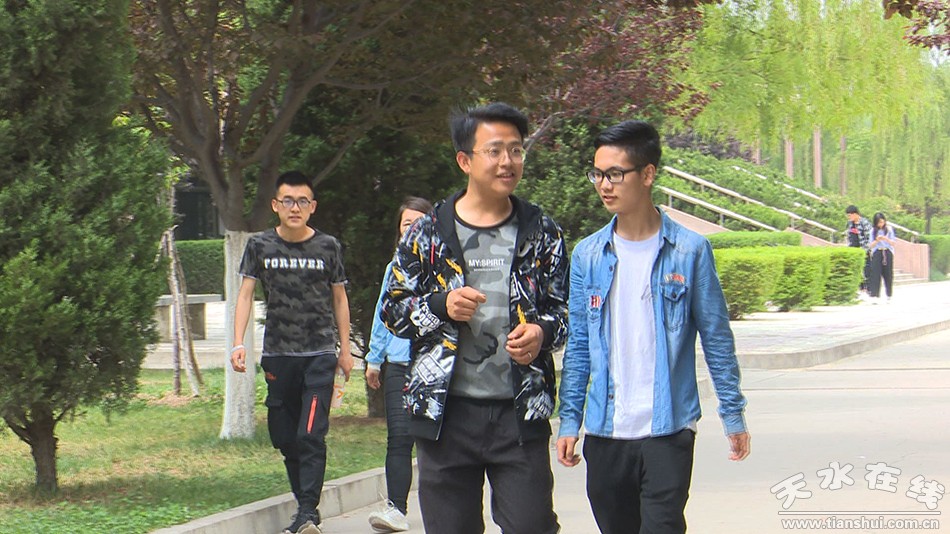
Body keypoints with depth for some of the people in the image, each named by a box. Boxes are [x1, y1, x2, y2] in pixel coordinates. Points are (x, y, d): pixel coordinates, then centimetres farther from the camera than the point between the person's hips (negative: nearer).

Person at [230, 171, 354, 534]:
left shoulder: (328, 247, 2)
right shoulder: (260, 246, 3)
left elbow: (339, 298, 11)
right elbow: (246, 294, 2)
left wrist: (345, 349, 11)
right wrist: (238, 343, -10)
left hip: (320, 354, -2)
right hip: (278, 354, 2)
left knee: (311, 436, -13)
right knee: (284, 437, 7)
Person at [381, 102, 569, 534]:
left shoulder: (541, 234, 8)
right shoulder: (428, 233, 5)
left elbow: (565, 308, 14)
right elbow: (392, 309, 8)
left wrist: (542, 332, -9)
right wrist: (441, 305, -11)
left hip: (520, 413, 0)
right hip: (445, 413, 0)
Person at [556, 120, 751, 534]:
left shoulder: (689, 251, -3)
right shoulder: (588, 255, 6)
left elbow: (716, 340, 3)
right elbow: (577, 346, 10)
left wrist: (733, 414, 3)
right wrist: (569, 420, 6)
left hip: (668, 429, -4)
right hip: (605, 433, 4)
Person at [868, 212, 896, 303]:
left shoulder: (889, 229, 4)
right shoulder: (873, 230, 5)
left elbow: (893, 243, 3)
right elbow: (871, 245, 3)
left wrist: (886, 239, -16)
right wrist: (877, 240, -15)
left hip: (888, 253, 0)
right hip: (877, 253, 0)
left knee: (888, 274, 2)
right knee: (875, 274, -11)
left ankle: (889, 295, 16)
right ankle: (874, 296, -17)